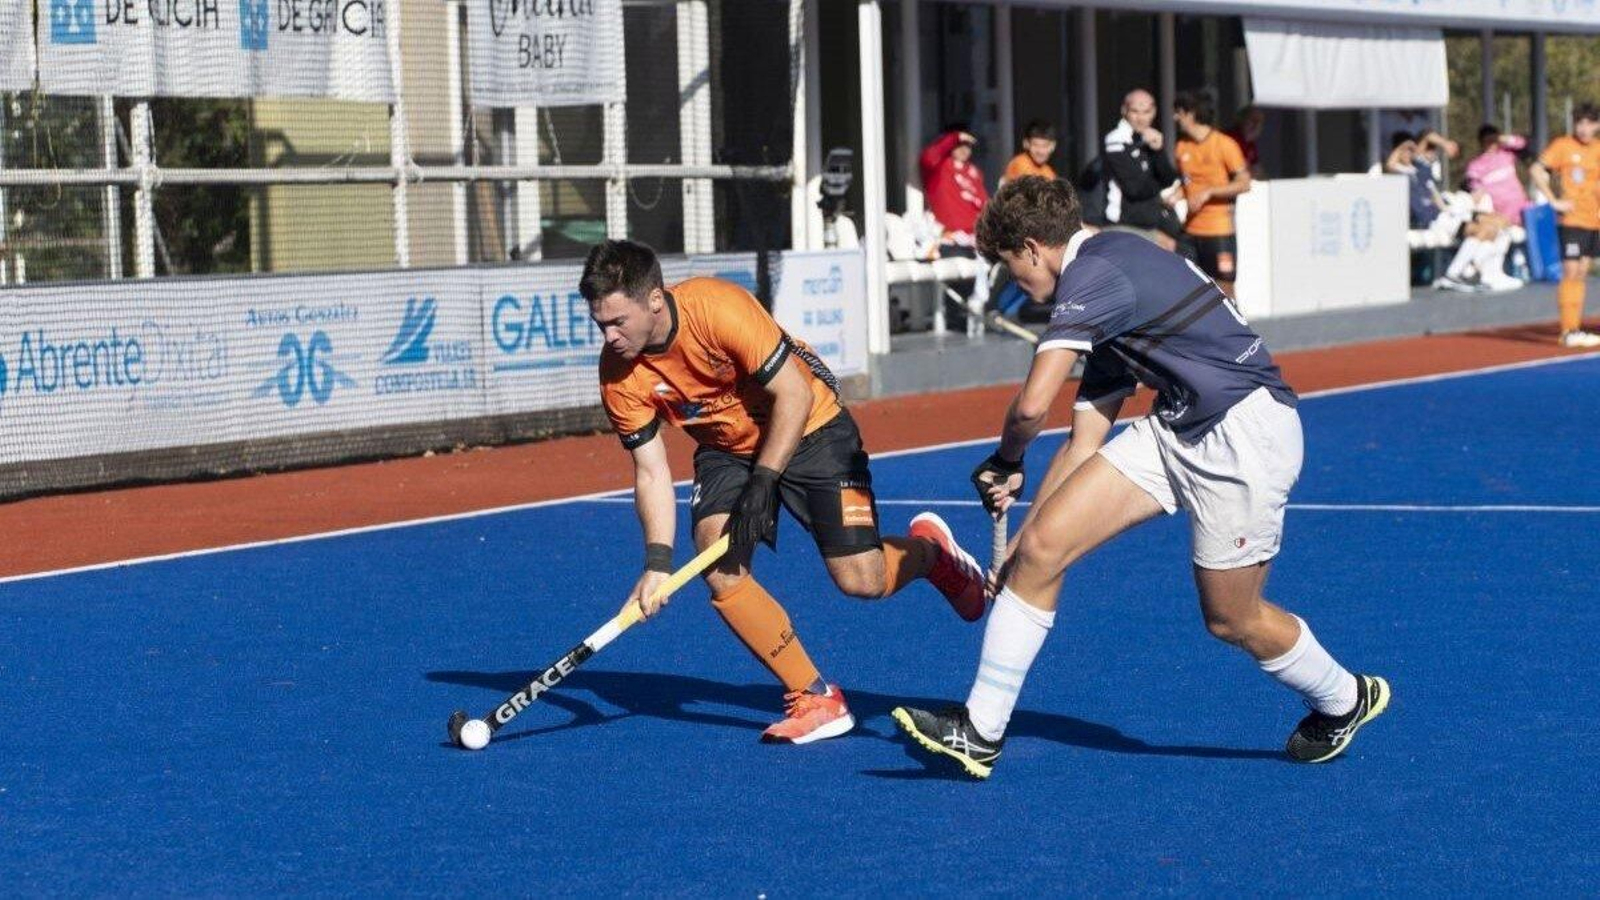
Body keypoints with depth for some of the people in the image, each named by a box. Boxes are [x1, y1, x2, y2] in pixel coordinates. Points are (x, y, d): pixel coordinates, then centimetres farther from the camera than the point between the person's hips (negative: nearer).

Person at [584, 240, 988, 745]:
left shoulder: (717, 308, -32)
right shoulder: (619, 374, -17)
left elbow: (793, 394, -23)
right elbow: (651, 471, -8)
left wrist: (762, 483, -25)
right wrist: (657, 562, -18)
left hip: (808, 428, -4)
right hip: (726, 450, 5)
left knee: (860, 581, -13)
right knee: (719, 567, -20)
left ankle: (927, 548, 24)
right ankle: (816, 701, -7)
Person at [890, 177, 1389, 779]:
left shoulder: (1093, 272, -16)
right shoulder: (1107, 284, 15)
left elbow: (1032, 405, -24)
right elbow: (1085, 446, 18)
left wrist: (1006, 460, -2)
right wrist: (1020, 536, 17)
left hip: (1245, 430, -9)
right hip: (1175, 430, 9)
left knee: (1232, 620, 6)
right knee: (1041, 546, -5)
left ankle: (1344, 700, 37)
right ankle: (980, 731, -1)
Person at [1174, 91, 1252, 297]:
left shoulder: (1225, 144, -7)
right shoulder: (1182, 146, 9)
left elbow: (1244, 183, -10)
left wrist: (1208, 193, -17)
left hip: (1219, 231, -5)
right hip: (1191, 230, 5)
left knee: (1224, 288, -3)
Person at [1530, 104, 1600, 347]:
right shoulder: (1562, 146, -6)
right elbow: (1536, 171, -13)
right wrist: (1554, 201, -15)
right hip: (1572, 220, -6)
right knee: (1571, 274, -8)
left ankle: (1575, 328, 13)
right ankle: (1568, 331, -8)